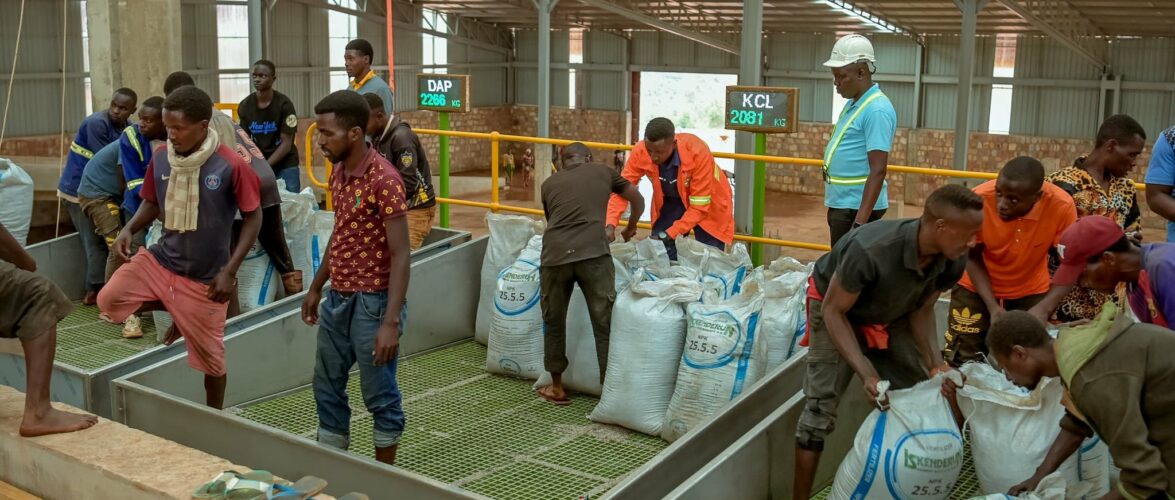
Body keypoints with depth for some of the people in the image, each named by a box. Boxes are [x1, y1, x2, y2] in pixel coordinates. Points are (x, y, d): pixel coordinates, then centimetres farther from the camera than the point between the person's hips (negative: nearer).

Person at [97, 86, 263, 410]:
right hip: (160, 259, 5)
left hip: (205, 277, -4)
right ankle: (177, 313, 13)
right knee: (108, 300, -13)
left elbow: (253, 218, -11)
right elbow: (152, 203, 11)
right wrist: (129, 230, -10)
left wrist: (229, 271, -17)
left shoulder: (231, 165, -19)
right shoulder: (160, 158, -4)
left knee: (209, 357, 6)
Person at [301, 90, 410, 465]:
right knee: (327, 389, 17)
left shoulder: (384, 179, -20)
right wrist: (316, 288, 22)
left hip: (372, 302, -9)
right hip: (337, 299, 9)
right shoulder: (339, 173, 6)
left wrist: (391, 322, -25)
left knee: (380, 396, 6)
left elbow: (400, 255, -21)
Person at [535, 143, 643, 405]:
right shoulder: (603, 172, 22)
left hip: (554, 256, 2)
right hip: (593, 254, -2)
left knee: (553, 322, 20)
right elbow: (638, 200, 33)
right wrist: (631, 228, 53)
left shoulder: (549, 183, 25)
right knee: (605, 325, 8)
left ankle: (557, 387, 30)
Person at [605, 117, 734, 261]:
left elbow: (700, 205, -31)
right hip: (670, 202, 3)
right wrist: (610, 225, -34)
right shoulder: (640, 152, -26)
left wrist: (670, 234, -38)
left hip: (708, 205, -3)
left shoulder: (698, 152, -36)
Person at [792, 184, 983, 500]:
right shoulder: (870, 251, -42)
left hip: (892, 315, 6)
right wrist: (867, 373, -36)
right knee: (820, 407, -12)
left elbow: (922, 310, -6)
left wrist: (935, 365, -20)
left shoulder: (953, 261, -23)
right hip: (836, 307, -6)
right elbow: (834, 311, -29)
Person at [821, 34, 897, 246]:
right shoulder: (853, 103, 12)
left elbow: (878, 171, -22)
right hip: (841, 203, 10)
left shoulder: (876, 110, -17)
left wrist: (860, 221, -27)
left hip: (857, 207, -10)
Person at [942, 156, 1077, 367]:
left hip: (1030, 292, 1)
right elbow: (972, 257, -15)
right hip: (976, 289, -1)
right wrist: (992, 306, -24)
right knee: (962, 363, 0)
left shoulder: (1062, 206, -30)